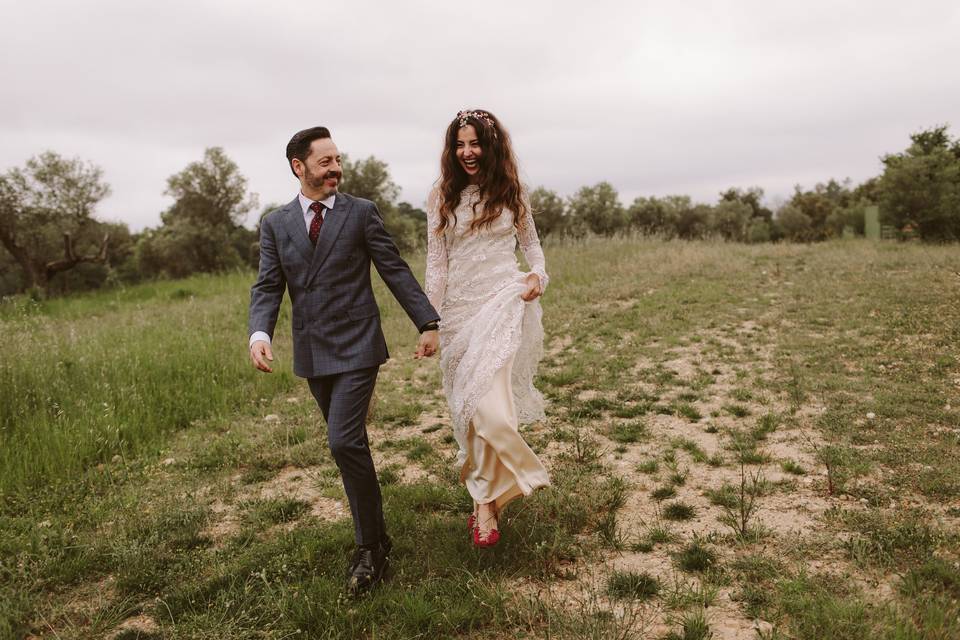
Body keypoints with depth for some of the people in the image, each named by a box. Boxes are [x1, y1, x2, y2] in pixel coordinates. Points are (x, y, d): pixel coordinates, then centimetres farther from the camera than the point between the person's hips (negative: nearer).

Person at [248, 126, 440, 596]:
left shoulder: (361, 212, 0)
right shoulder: (275, 223, 8)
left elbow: (395, 271, 0)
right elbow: (268, 287, 2)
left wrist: (428, 323, -3)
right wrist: (260, 334, -16)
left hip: (356, 346, -4)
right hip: (312, 353, 4)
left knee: (344, 441, -15)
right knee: (349, 443, 14)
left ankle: (369, 547, 1)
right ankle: (375, 531, 32)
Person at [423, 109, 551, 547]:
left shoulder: (511, 191, 7)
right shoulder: (442, 196, 5)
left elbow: (530, 242, 18)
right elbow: (436, 260, 4)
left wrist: (540, 274, -3)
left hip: (504, 300, -2)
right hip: (459, 307, 2)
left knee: (486, 398, -18)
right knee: (468, 405, 7)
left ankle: (485, 503, -1)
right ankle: (489, 492, 25)